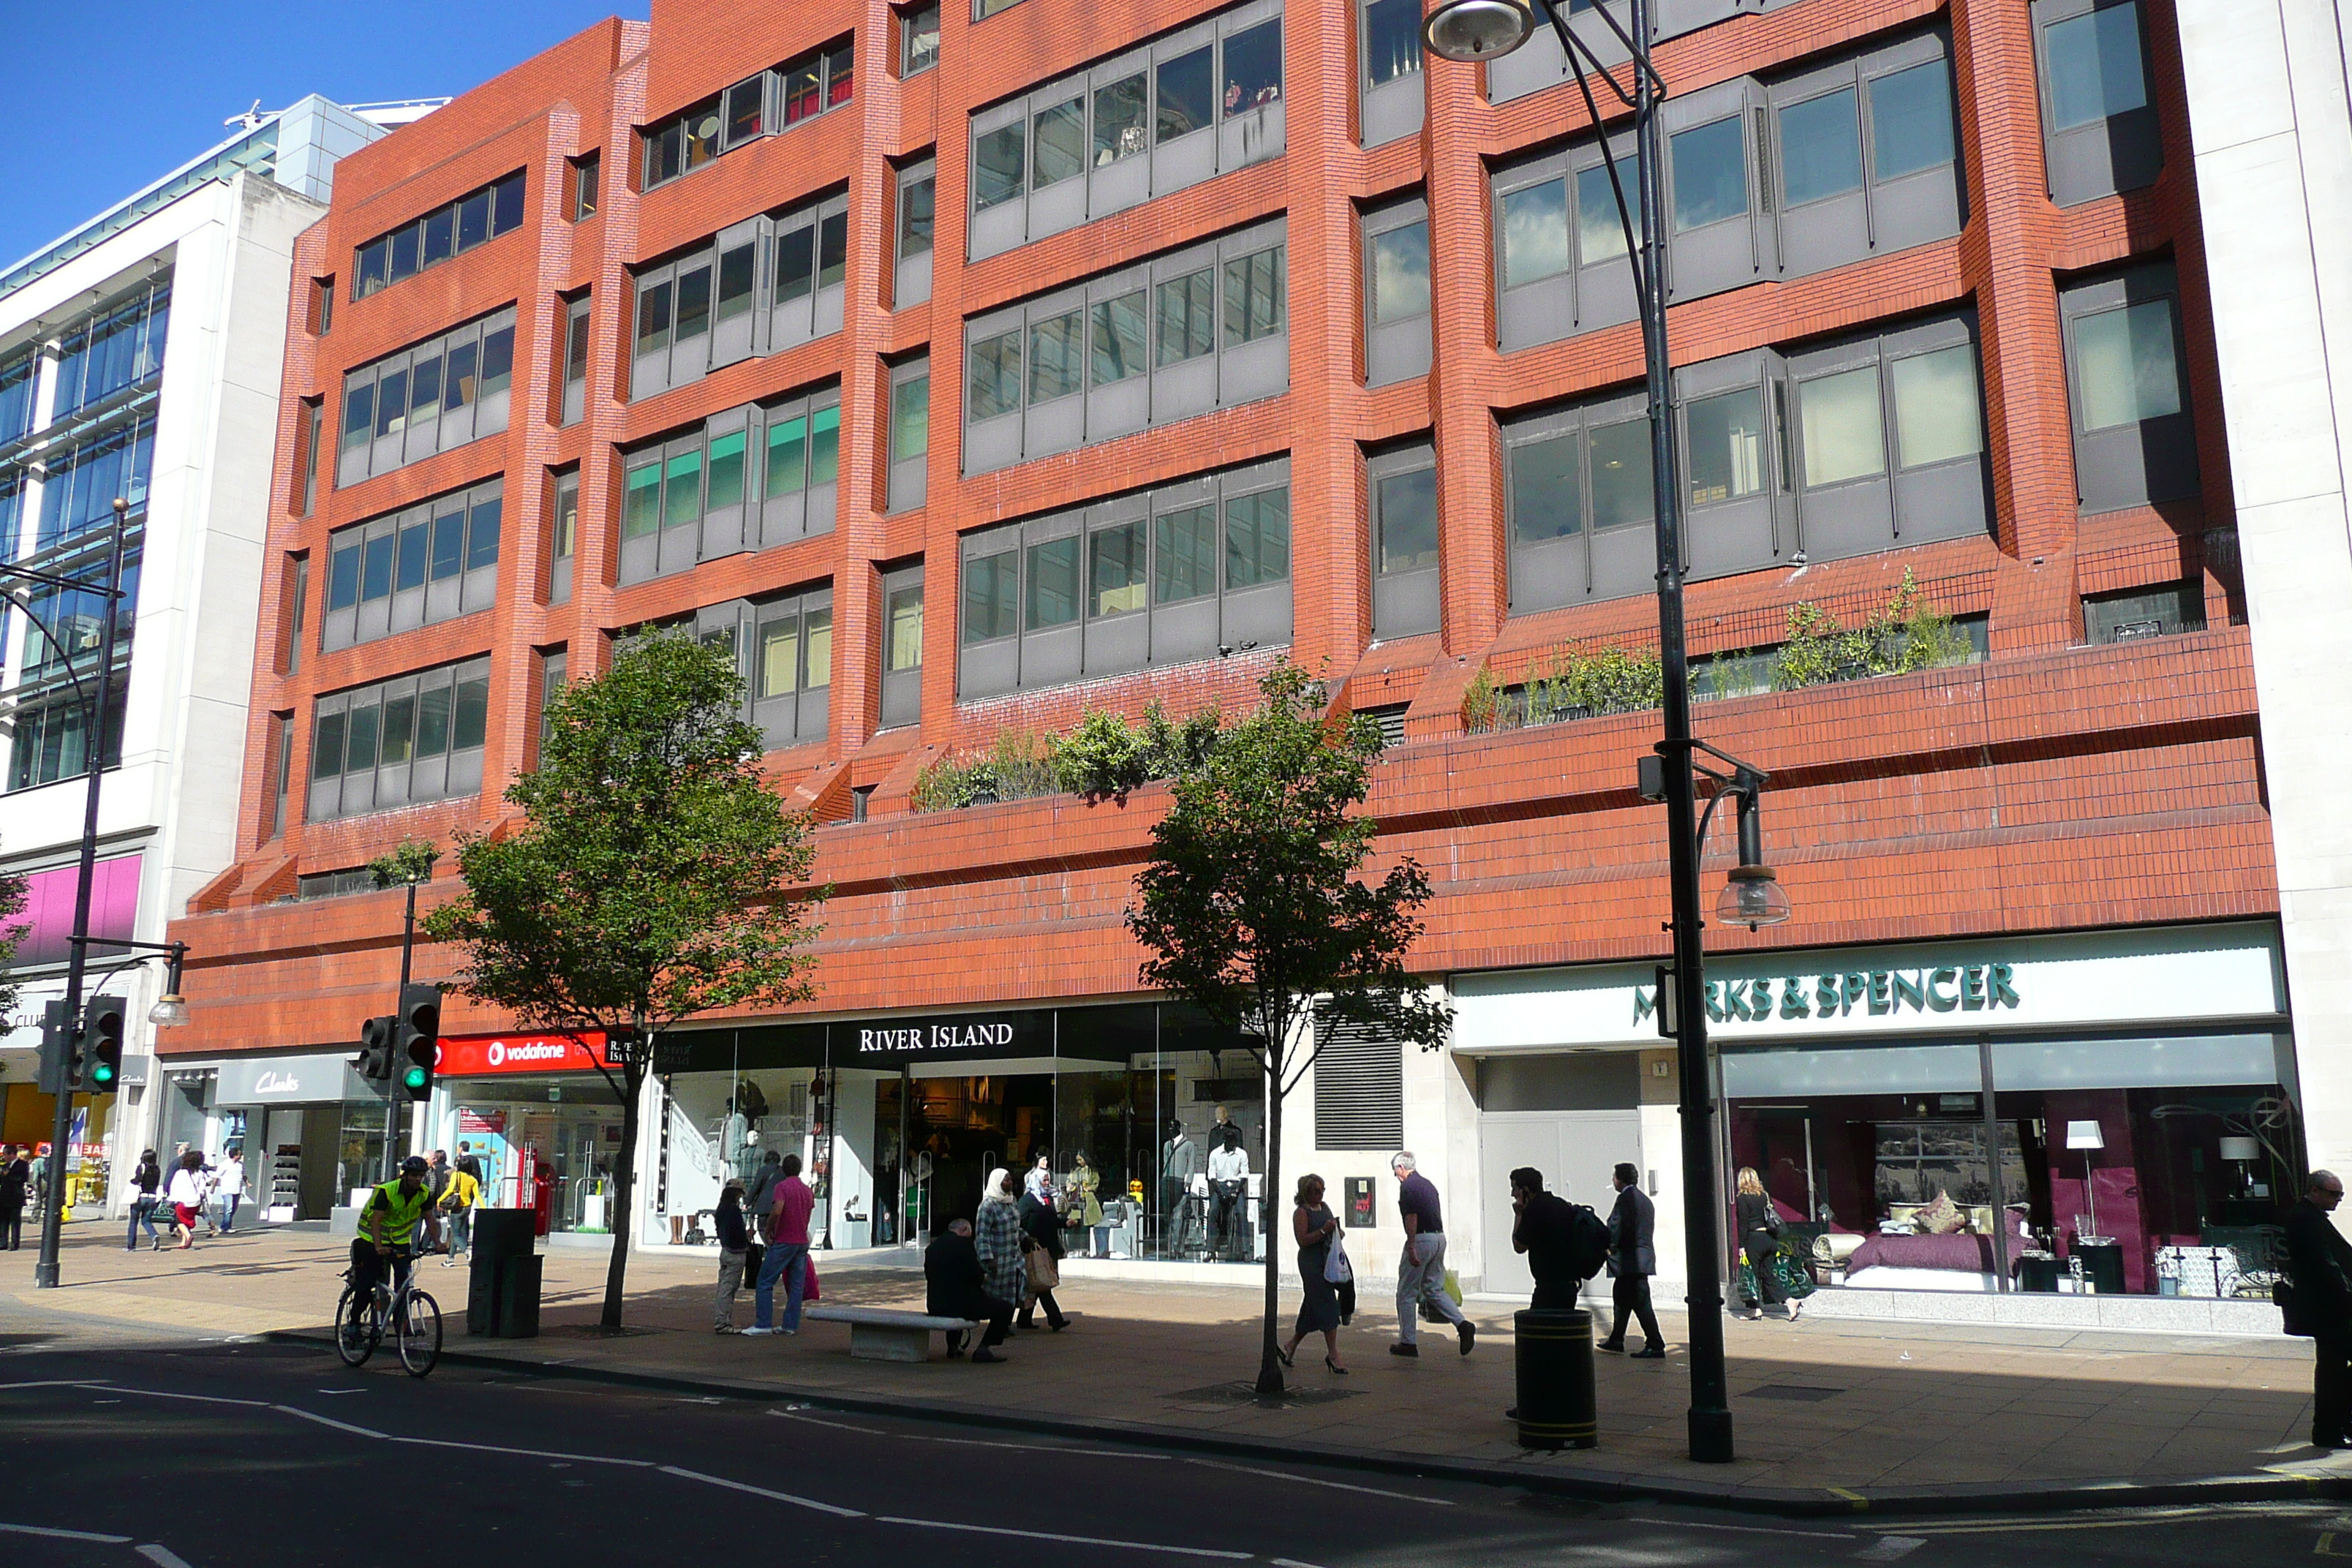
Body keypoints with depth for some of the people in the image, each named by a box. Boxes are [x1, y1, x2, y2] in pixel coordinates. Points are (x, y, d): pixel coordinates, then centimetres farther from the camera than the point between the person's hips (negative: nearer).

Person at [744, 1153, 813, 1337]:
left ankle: (763, 1324, -3)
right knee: (796, 1285, 7)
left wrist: (769, 1231, -11)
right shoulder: (808, 1190, 12)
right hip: (802, 1242, 7)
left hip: (783, 1241, -7)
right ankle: (791, 1325, 7)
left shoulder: (782, 1186, -10)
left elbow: (777, 1211, -24)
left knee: (765, 1282, 0)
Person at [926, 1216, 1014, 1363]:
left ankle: (953, 1346, 39)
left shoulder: (931, 1248, 11)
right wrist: (983, 1277, 9)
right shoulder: (963, 1243, -9)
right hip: (961, 1304, -8)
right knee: (1005, 1308, 5)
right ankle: (983, 1349, 2)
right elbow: (975, 1274, -15)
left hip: (934, 1306, 8)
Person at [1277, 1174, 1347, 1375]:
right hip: (1311, 1263, -8)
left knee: (1312, 1309, 12)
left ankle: (1291, 1347, 25)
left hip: (1327, 1261, 8)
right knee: (1326, 1306, -10)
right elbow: (1303, 1240, -17)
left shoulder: (1324, 1207, 15)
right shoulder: (1301, 1212, -8)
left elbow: (1336, 1236, 25)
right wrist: (1324, 1231, -23)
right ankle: (1333, 1354, -7)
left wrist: (1336, 1229, 3)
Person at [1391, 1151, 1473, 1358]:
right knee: (1434, 1289, 15)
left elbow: (1412, 1217, -19)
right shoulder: (1428, 1184, 17)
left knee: (1406, 1292, 3)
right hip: (1440, 1237, 8)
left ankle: (1408, 1342, 6)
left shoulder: (1407, 1186, -9)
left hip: (1421, 1239, -8)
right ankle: (1463, 1324, -3)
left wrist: (1411, 1248, -20)